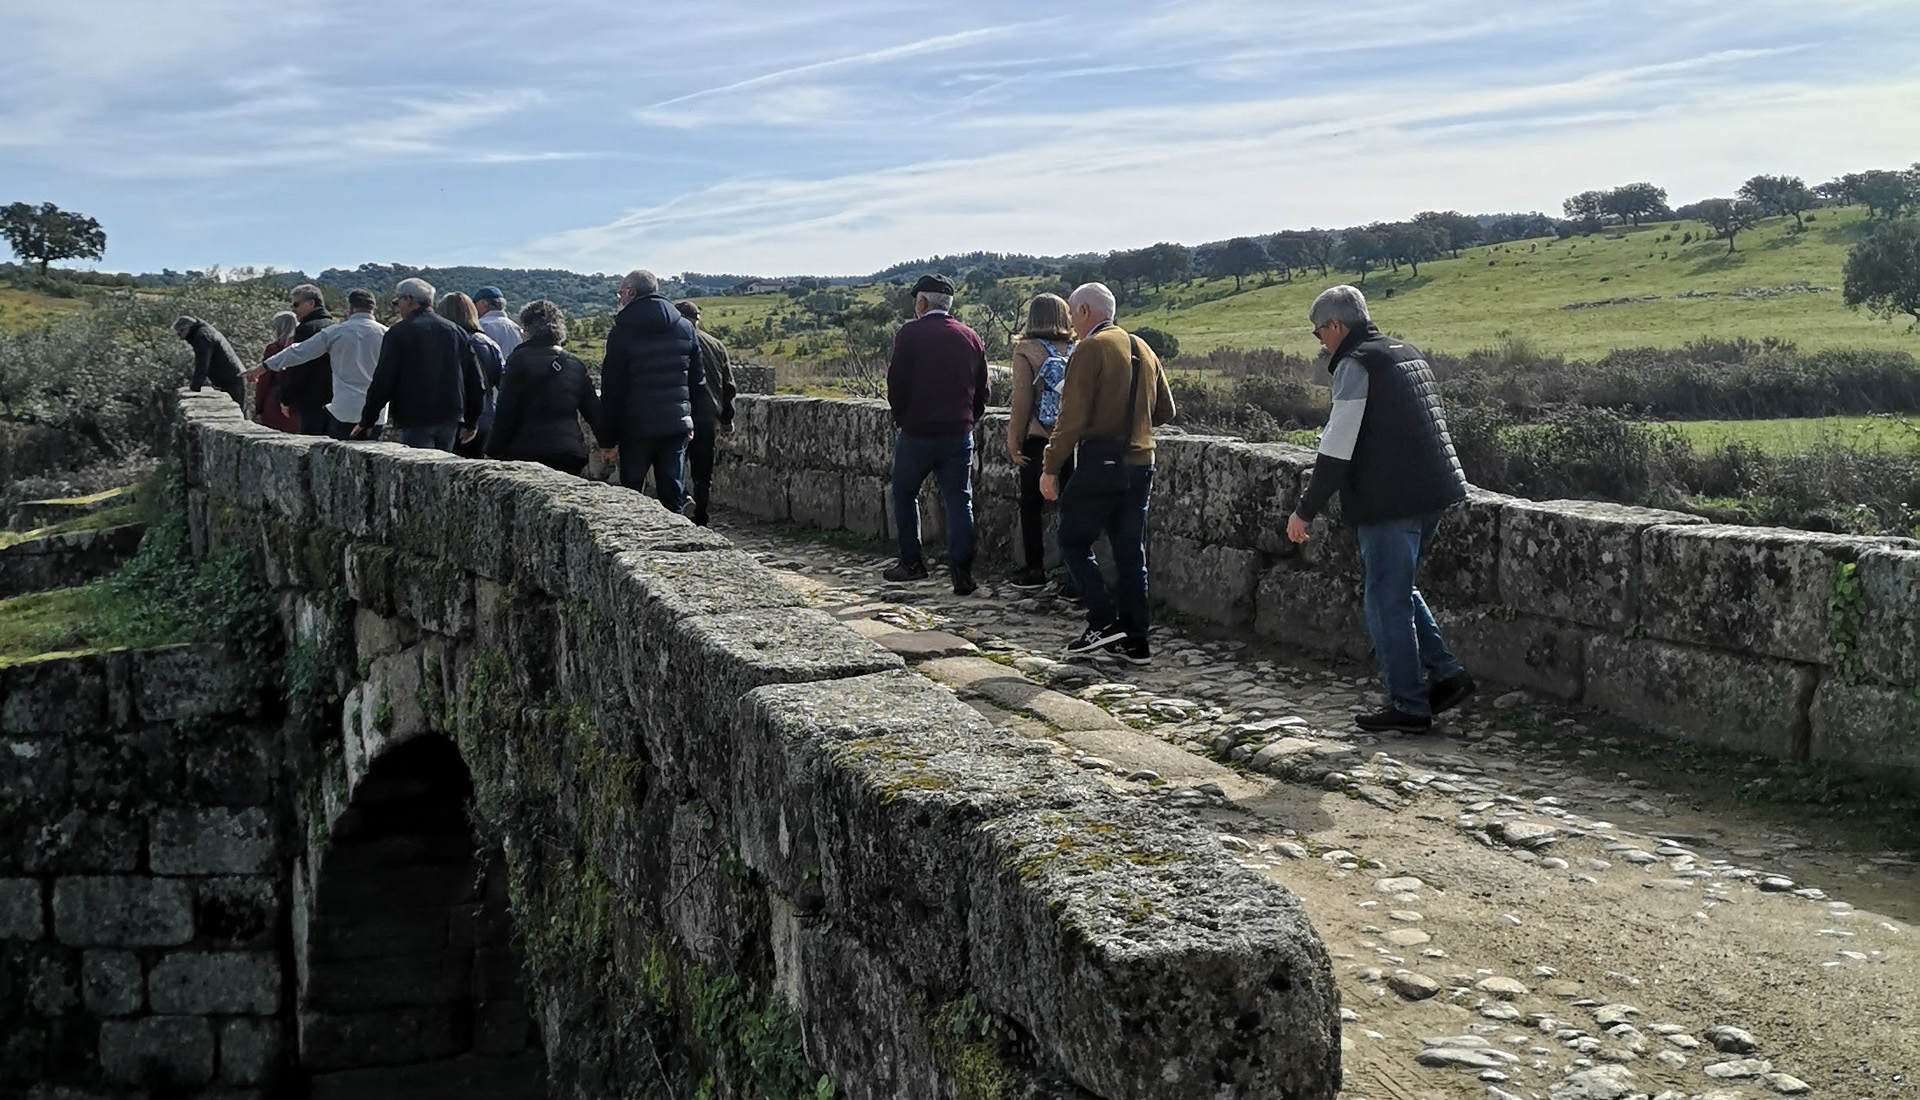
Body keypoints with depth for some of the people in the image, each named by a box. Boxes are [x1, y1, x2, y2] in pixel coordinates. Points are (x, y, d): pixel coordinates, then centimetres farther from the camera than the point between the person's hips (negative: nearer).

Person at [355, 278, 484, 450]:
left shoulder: (398, 333, -4)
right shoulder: (456, 331, 12)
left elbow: (382, 381, -6)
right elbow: (475, 380, 13)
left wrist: (367, 422, 2)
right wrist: (471, 423, 19)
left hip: (415, 420, -5)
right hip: (450, 419, 5)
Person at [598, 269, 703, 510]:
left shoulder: (622, 333, -7)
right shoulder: (685, 328, 7)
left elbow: (612, 390, -7)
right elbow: (698, 380, 11)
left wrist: (609, 438, -1)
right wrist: (691, 422, 17)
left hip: (636, 428, -4)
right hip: (677, 426, 4)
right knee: (672, 493, 6)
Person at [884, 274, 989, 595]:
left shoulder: (910, 334, -8)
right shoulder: (971, 337, 6)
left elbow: (896, 385, -8)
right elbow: (982, 391, 9)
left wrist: (902, 421, 6)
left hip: (917, 432, -3)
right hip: (959, 433, 3)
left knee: (904, 494, 15)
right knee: (959, 502, 4)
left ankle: (911, 562, 18)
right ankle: (962, 574, -1)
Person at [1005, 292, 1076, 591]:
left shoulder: (1026, 350, -8)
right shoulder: (1078, 350, 0)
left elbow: (1022, 400, -9)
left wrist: (1014, 442, -3)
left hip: (1037, 440, -3)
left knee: (1030, 504, 12)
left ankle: (1035, 569, 14)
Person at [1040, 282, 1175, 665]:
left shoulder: (1091, 349, -9)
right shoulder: (1144, 349, 14)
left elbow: (1072, 416, -15)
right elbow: (1165, 411, 19)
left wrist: (1050, 467, -11)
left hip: (1101, 462, -7)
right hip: (1141, 463, 7)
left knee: (1074, 543, 5)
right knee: (1130, 553, 11)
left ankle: (1104, 623, -4)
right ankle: (1134, 641, 13)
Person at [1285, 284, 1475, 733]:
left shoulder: (1355, 364, -11)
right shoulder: (1407, 353, 17)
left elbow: (1337, 448, -15)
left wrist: (1305, 510, -9)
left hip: (1390, 502, -9)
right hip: (1434, 493, 9)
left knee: (1387, 602, 0)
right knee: (1399, 590, 22)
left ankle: (1409, 707, 5)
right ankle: (1445, 673, 16)